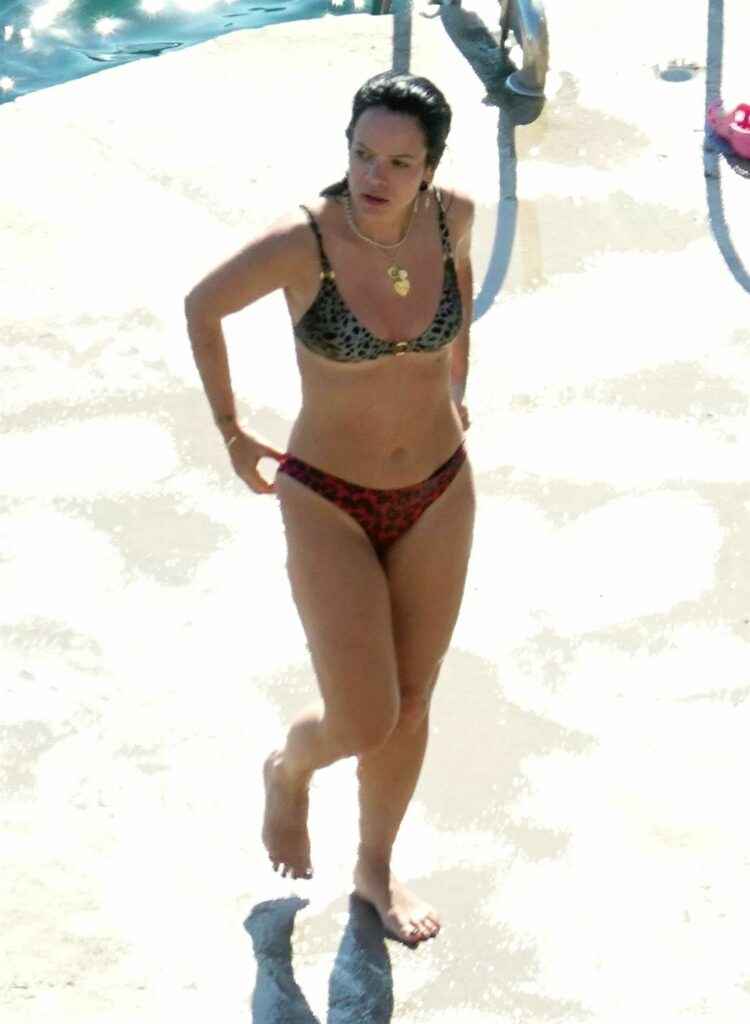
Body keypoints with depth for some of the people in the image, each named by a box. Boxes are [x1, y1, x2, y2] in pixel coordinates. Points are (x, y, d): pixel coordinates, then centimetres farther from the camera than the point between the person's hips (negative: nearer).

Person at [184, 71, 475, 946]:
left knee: (410, 705, 16)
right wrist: (230, 433, 2)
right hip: (329, 505, -4)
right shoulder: (301, 241, -26)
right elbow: (202, 307, -7)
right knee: (364, 725, -4)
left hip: (437, 494, 4)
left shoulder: (450, 215, -14)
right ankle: (288, 771, 34)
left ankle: (376, 871, 41)